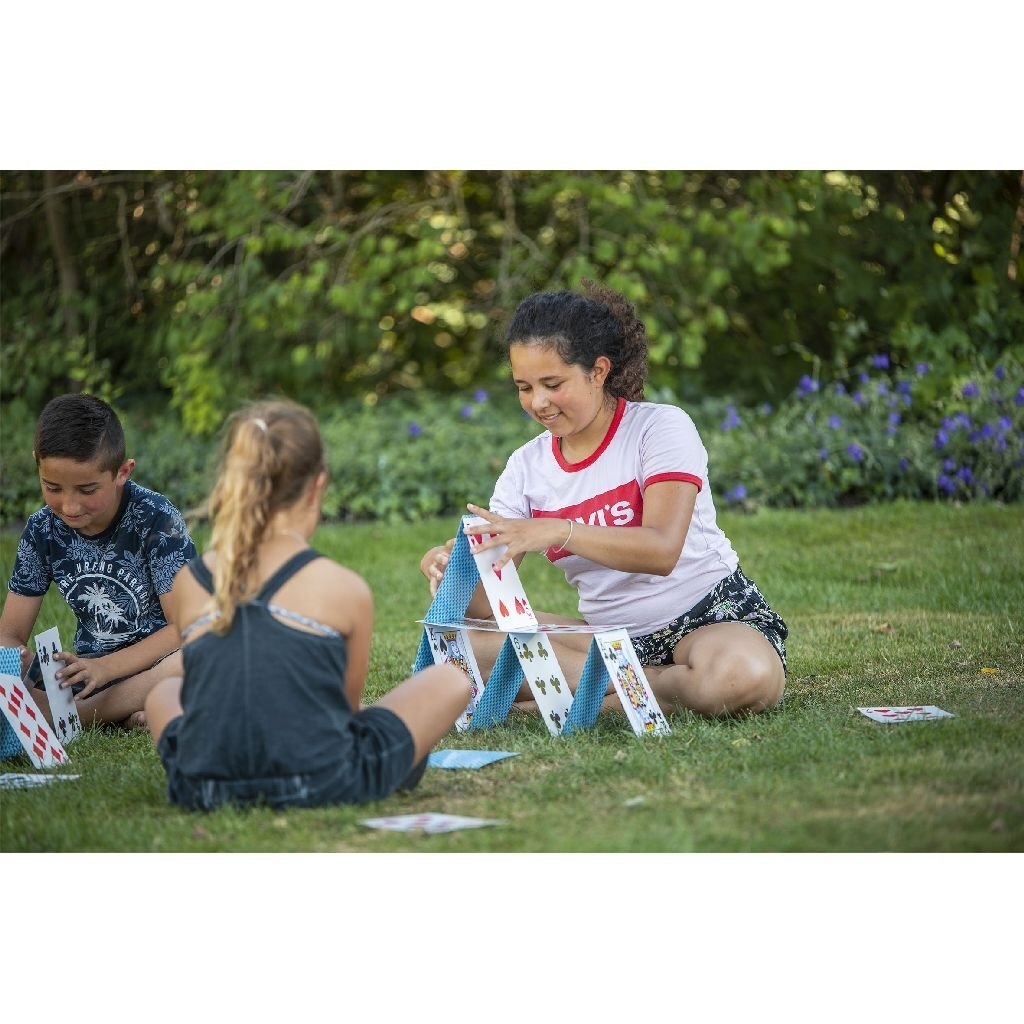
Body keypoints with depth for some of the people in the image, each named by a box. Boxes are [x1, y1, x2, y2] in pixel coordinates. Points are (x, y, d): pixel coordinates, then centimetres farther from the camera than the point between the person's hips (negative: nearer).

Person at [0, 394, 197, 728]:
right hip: (87, 668, 3)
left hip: (156, 666, -3)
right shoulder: (42, 530, -1)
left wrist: (106, 667, -28)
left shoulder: (157, 519, -13)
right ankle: (126, 715, -24)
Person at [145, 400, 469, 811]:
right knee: (449, 681, 16)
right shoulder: (344, 588, -3)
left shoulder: (187, 584, 5)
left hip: (205, 791, 4)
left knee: (163, 693, 36)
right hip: (323, 786, -4)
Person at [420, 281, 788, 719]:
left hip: (711, 614, -4)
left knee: (747, 675, -40)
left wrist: (556, 531, -39)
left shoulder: (660, 427, -10)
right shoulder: (526, 466, 4)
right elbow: (488, 604, -2)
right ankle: (664, 684, -16)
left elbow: (662, 550, -26)